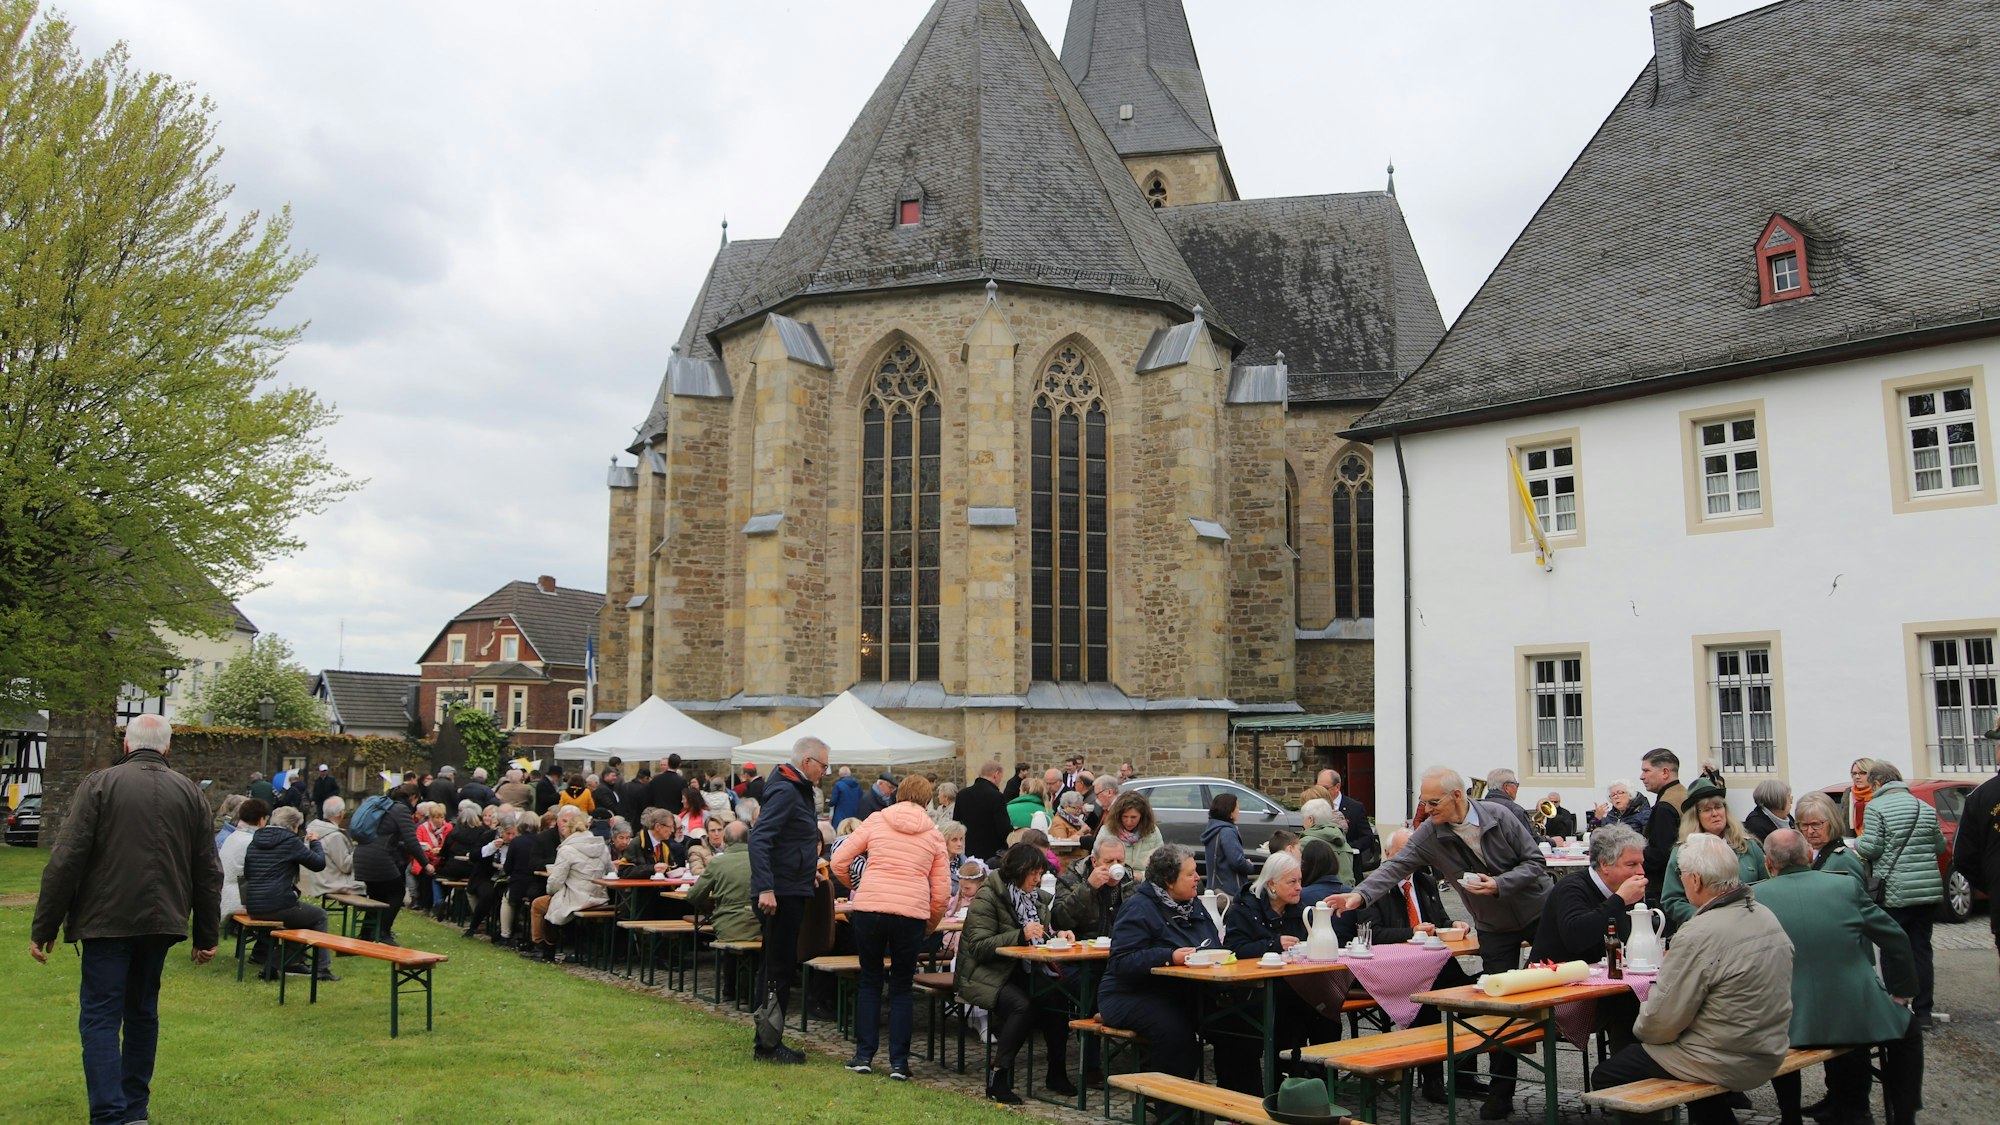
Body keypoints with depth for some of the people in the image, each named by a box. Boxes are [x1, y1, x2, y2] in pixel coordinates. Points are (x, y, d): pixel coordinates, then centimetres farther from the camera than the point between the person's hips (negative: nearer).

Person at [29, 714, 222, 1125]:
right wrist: (207, 935, 15)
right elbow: (208, 871, 9)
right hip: (161, 921, 4)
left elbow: (66, 860, -9)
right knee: (142, 1011, 17)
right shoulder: (189, 793, 7)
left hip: (108, 920, -4)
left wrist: (43, 927, -3)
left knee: (100, 1018, -2)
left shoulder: (99, 784, -4)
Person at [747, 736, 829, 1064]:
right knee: (780, 969, -5)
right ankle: (768, 1043, 3)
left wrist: (808, 871, 25)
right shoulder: (785, 792, -17)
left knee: (777, 967, 15)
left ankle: (766, 1041, 23)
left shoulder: (797, 791, 15)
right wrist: (765, 888, -31)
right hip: (781, 893, -11)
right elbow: (759, 838, -26)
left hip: (792, 892, 11)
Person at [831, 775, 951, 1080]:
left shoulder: (875, 822, 10)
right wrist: (930, 925, 24)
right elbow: (942, 890, 10)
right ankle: (899, 1061, 10)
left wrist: (855, 888, 25)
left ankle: (864, 1055, 15)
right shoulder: (933, 835, 13)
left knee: (869, 981, 16)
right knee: (901, 987, 14)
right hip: (912, 912, 0)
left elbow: (838, 862, 7)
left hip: (869, 907, 0)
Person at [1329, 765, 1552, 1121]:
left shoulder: (1498, 817, -19)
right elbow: (1395, 866, -24)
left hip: (1539, 911, -2)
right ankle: (1501, 1091, 10)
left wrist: (1499, 884, -28)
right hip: (1495, 928, 2)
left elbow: (1534, 861, -13)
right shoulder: (1429, 835, -15)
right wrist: (1359, 895, -40)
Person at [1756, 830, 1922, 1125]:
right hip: (1856, 1019, 0)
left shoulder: (1754, 896, -6)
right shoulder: (1847, 886, -3)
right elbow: (1895, 940, 5)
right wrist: (1901, 993, 19)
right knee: (1907, 1032, 31)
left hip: (1789, 1026, 0)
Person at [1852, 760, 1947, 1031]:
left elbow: (1871, 848, -12)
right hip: (1928, 889, 5)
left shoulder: (1876, 807, -9)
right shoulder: (1926, 808, 9)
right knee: (1921, 950, 10)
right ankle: (1923, 1012, 12)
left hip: (1894, 893, -5)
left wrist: (1857, 843, 8)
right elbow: (1940, 846, 16)